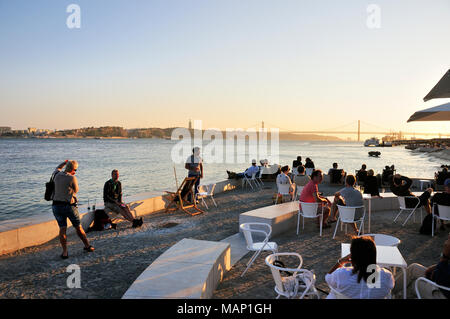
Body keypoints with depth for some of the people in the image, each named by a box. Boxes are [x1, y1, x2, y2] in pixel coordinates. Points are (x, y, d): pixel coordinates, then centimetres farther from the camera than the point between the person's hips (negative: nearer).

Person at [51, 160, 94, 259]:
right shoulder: (72, 178, -14)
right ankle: (87, 246, 24)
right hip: (69, 206, -4)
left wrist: (65, 162, 36)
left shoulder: (57, 175, 1)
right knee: (78, 227, 11)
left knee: (62, 229, 6)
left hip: (57, 205, 4)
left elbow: (57, 168, 26)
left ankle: (65, 252, 1)